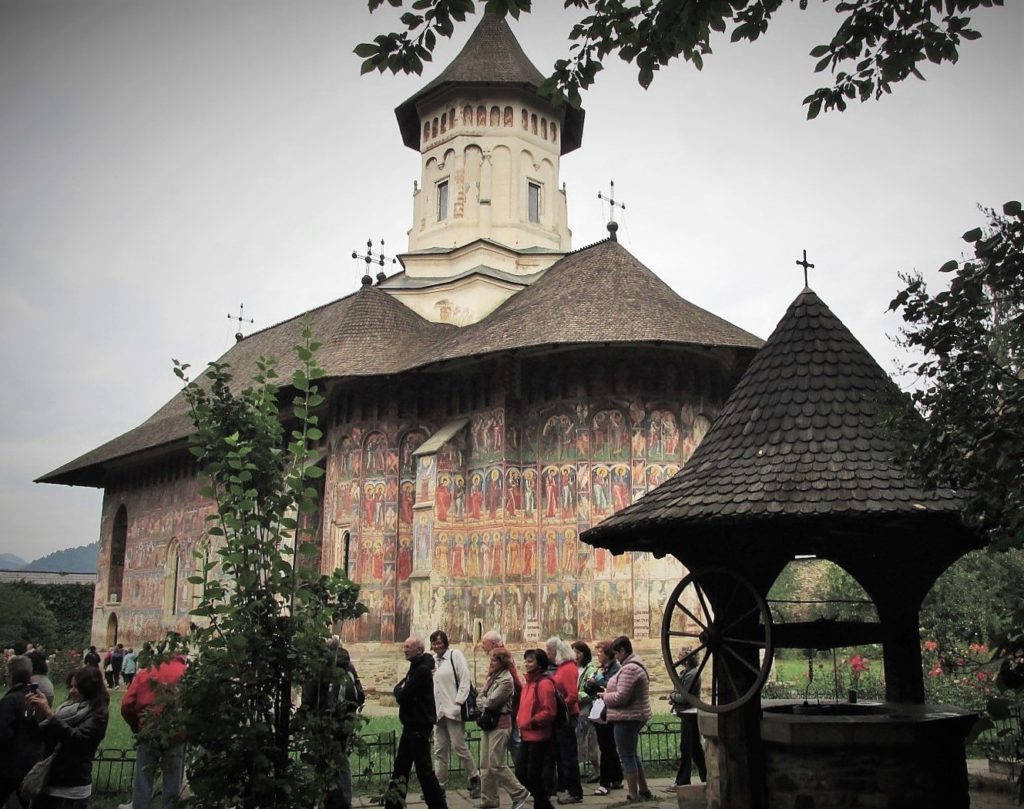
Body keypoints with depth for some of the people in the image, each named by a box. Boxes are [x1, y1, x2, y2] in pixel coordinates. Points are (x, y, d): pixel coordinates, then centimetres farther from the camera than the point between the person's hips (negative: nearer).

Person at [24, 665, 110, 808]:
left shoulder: (97, 715, -9)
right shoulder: (68, 707, 11)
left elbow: (76, 738, -25)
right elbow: (42, 735, 12)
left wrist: (50, 713, -25)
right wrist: (32, 713, -4)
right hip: (47, 781, 6)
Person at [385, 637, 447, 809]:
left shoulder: (422, 670, -18)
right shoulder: (416, 667, 15)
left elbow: (402, 696, -21)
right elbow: (399, 689, 13)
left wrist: (399, 691, -1)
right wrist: (400, 689, -7)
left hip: (419, 727, -10)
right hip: (412, 725, 10)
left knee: (423, 767, -3)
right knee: (401, 767, 14)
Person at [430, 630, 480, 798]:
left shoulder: (455, 655, -4)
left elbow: (465, 680, -10)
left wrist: (458, 702, -15)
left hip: (453, 710, -7)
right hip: (439, 711, 7)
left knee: (459, 746, -6)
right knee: (440, 750, 10)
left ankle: (475, 779, 11)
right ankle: (439, 786, 16)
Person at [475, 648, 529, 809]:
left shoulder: (506, 680, -14)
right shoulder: (492, 676, 13)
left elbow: (492, 702, -18)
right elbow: (480, 698, 11)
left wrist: (483, 702, 1)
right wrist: (486, 703, -8)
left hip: (500, 724, -9)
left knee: (496, 765, -6)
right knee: (485, 765, 10)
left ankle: (519, 793, 8)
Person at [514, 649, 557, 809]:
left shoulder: (544, 683, -15)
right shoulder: (529, 683, 14)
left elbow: (549, 711, -20)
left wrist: (532, 723, -19)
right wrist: (520, 721, 10)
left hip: (539, 737, -9)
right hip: (527, 736, 9)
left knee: (534, 775, -2)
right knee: (521, 773, 11)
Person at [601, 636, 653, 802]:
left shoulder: (629, 669, -21)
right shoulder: (636, 664, 13)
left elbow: (621, 697, -25)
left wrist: (605, 696, -8)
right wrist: (609, 691, 8)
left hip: (627, 718, -11)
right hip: (636, 716, 11)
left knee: (627, 757, -2)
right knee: (633, 755, 20)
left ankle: (633, 796, 5)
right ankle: (644, 791, 26)